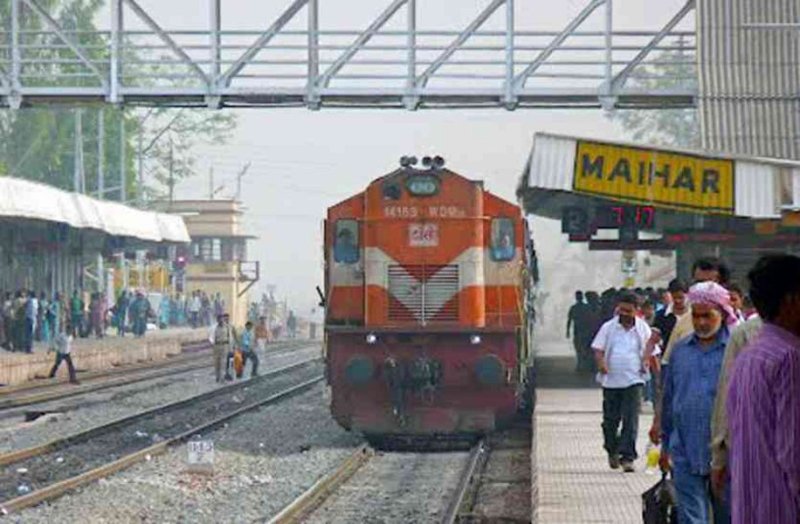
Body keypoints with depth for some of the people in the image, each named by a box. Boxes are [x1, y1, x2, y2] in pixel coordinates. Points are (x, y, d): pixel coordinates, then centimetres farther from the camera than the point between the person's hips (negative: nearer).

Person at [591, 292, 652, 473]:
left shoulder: (643, 329, 5)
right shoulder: (608, 327, 4)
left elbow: (650, 352, 12)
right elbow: (598, 349, 3)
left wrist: (647, 363, -8)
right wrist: (601, 362, -17)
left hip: (633, 381, -1)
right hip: (611, 380, 1)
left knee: (631, 420, -10)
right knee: (610, 419, 10)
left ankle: (627, 457, -10)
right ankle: (612, 450, 32)